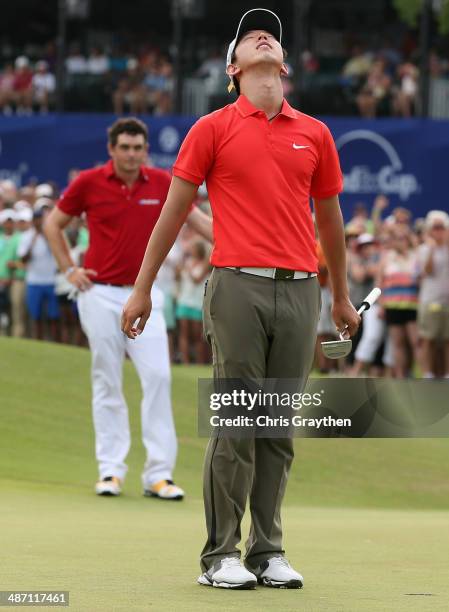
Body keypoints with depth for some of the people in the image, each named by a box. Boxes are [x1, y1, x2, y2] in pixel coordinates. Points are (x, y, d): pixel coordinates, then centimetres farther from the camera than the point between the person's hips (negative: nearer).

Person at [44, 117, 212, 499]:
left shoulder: (162, 183, 1)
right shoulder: (89, 183, -3)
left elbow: (198, 219, 0)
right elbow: (54, 224, 9)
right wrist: (69, 269, 1)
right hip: (100, 293, -1)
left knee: (158, 375, -9)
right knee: (107, 382, 2)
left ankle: (159, 473, -6)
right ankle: (111, 469, 9)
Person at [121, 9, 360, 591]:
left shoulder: (315, 134, 13)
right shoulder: (213, 128, 5)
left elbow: (330, 219, 23)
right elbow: (174, 211, 7)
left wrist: (341, 296, 27)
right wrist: (141, 288, 5)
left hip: (300, 289, 3)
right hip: (238, 285, -3)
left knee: (281, 427, 4)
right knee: (235, 423, -5)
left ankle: (268, 551, 10)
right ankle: (220, 555, 0)